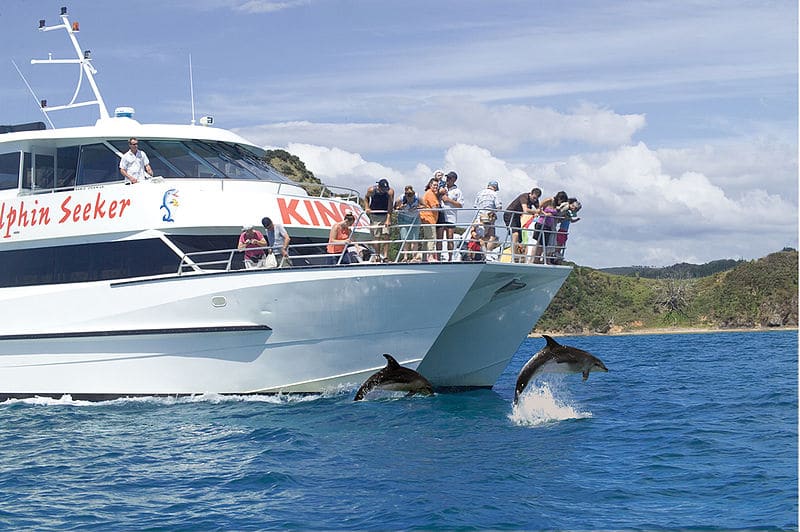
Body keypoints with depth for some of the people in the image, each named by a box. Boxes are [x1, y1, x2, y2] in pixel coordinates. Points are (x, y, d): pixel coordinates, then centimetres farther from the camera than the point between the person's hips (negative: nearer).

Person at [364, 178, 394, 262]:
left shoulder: (390, 191, -18)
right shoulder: (371, 190, -15)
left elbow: (390, 206, -21)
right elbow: (366, 197, 8)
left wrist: (388, 219, -29)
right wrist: (367, 207, -7)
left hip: (386, 215, 0)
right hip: (375, 215, 1)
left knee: (386, 235, -12)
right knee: (376, 236, -4)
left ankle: (385, 256, -13)